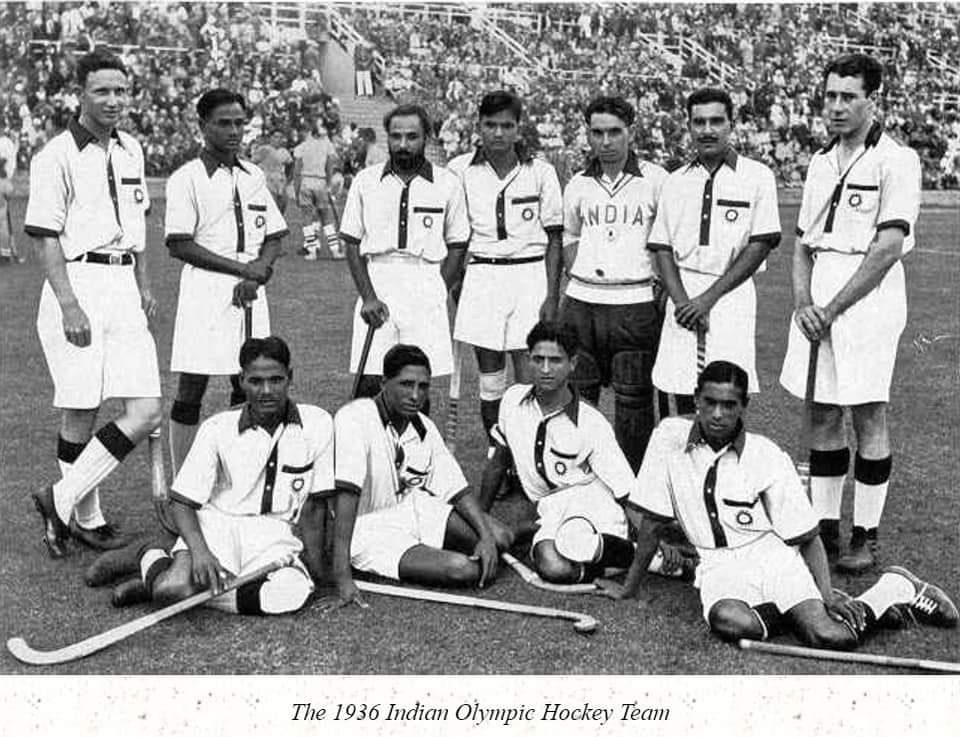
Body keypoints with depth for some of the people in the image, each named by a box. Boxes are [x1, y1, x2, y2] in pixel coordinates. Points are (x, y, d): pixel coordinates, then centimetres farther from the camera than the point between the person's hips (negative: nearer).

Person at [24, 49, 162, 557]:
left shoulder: (131, 150, 14)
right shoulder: (57, 155, -6)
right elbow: (46, 237, -10)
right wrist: (69, 304, -17)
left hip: (123, 286, 6)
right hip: (77, 283, -6)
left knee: (146, 411, -2)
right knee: (80, 414, -1)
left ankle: (62, 500, 9)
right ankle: (85, 516, 16)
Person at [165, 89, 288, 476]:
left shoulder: (254, 175, 14)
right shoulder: (187, 178, -3)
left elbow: (275, 237, 14)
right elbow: (179, 245, -11)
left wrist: (257, 274, -6)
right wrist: (241, 267, -13)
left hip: (250, 294, 6)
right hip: (205, 291, -5)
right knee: (191, 391, -2)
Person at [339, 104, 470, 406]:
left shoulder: (447, 183, 5)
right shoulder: (365, 181, 7)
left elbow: (456, 245, 8)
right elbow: (352, 243, 7)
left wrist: (436, 294, -4)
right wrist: (368, 296, -5)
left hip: (427, 286, 0)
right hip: (375, 282, 1)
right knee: (368, 380, -4)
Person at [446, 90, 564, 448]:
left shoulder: (540, 172, 1)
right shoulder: (460, 170, 2)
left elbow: (554, 239, 3)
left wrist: (552, 297, -3)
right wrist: (454, 286, 1)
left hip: (530, 274, -1)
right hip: (482, 276, 1)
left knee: (530, 376, -3)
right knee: (490, 380, 5)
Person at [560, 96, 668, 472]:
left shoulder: (656, 180, 0)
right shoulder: (578, 185, 10)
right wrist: (574, 280, 13)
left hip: (636, 303, -3)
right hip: (581, 302, 3)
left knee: (634, 398, 1)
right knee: (576, 394, 6)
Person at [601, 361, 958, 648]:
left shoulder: (768, 456, -6)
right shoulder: (669, 437, -5)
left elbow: (807, 536, -1)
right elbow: (651, 522, 2)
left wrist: (828, 595, -15)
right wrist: (630, 587, 6)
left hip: (773, 556, -1)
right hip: (720, 564, 1)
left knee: (832, 636, -25)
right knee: (731, 623, -35)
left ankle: (895, 588, 5)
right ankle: (794, 613, -6)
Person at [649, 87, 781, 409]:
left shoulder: (757, 176, 3)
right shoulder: (675, 182, 14)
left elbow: (760, 246, -3)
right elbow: (662, 248, 11)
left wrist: (708, 298, -9)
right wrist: (681, 300, -6)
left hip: (732, 295, -3)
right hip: (683, 298, 3)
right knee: (684, 400, 3)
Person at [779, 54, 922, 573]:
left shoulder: (896, 160, -5)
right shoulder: (821, 163, 15)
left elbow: (888, 246, -13)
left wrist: (834, 308, -13)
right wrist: (803, 301, -1)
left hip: (868, 296, -6)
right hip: (817, 301, 6)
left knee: (868, 417, 0)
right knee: (822, 415, 8)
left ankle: (866, 536, 9)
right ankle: (824, 527, 18)